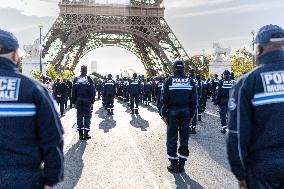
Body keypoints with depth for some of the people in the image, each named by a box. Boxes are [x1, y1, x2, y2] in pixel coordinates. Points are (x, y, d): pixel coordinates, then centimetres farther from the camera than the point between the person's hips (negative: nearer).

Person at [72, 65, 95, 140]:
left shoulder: (76, 79, 3)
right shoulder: (89, 79, -5)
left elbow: (73, 91, 4)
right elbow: (92, 91, -7)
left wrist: (74, 101, 8)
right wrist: (92, 101, -2)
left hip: (79, 100, 2)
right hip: (87, 100, -2)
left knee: (79, 116, 7)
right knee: (87, 116, 4)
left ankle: (80, 135, 9)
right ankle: (86, 134, 3)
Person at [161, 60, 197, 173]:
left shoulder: (169, 81, -4)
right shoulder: (190, 81, 3)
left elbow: (164, 99, -6)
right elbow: (193, 100, 3)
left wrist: (163, 114, 0)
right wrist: (191, 115, 9)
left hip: (172, 112, -2)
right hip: (185, 112, 3)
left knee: (172, 138, 5)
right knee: (184, 137, 9)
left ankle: (174, 164, 9)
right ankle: (182, 164, 16)